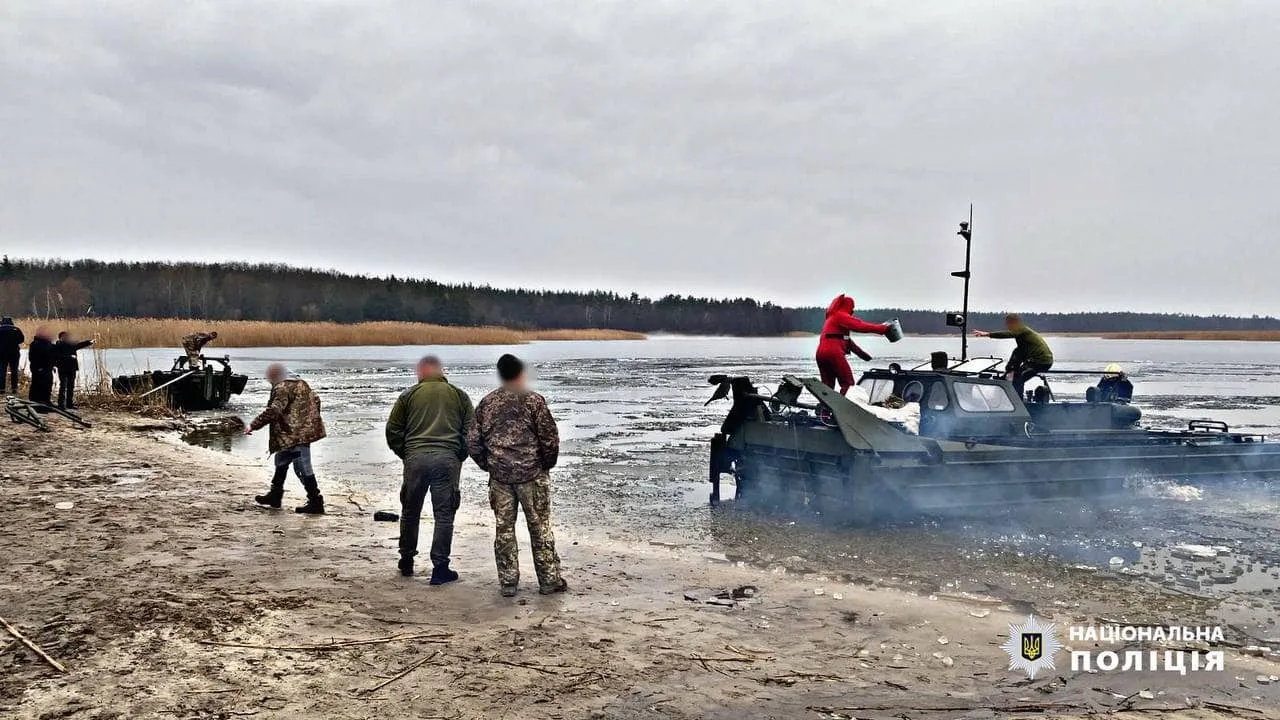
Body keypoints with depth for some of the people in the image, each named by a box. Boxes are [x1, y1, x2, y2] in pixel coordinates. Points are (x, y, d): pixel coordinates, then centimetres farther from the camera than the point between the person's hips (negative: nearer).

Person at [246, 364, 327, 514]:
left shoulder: (282, 388, -15)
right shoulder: (301, 383, 13)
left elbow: (273, 411, -23)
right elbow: (315, 400, 20)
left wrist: (253, 425, -19)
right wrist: (312, 420, 31)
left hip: (295, 435, -11)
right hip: (305, 431, 11)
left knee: (302, 468, -6)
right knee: (281, 462, 23)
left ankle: (316, 503, -3)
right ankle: (275, 496, 33)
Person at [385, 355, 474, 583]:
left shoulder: (409, 396, 8)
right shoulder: (458, 395, 10)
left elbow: (393, 431, 6)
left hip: (415, 459, 1)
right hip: (447, 459, 0)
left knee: (410, 511, 16)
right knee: (444, 514, 4)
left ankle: (406, 561, 27)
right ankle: (440, 568, 2)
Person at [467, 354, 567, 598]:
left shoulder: (486, 403, 4)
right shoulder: (533, 400, -6)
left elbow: (472, 442, 5)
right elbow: (550, 439, -9)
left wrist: (489, 466, 15)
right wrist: (547, 465, 6)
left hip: (499, 476, 3)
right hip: (532, 474, -3)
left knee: (504, 528, 9)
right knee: (540, 527, 5)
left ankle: (508, 583, 12)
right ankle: (549, 580, 10)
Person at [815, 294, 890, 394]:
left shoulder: (831, 317, 29)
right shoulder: (841, 315, 0)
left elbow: (845, 339, 30)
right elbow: (860, 326, -12)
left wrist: (860, 352, 28)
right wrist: (882, 328, -11)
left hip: (821, 353, 9)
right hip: (833, 353, -9)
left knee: (827, 386, 9)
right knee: (847, 382, -6)